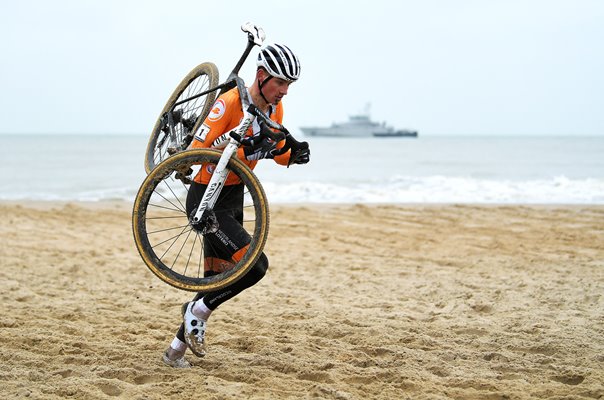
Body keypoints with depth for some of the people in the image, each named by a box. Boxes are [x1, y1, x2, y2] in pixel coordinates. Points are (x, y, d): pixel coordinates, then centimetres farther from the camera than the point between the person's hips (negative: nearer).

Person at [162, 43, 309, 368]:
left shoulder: (275, 109, 2)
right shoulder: (229, 102, -22)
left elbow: (279, 152, 16)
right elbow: (196, 151, -27)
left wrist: (296, 155, -7)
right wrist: (244, 150, -36)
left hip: (233, 198, 8)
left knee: (217, 278, 13)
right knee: (255, 265, -18)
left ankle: (175, 351, 26)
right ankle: (198, 311, 2)